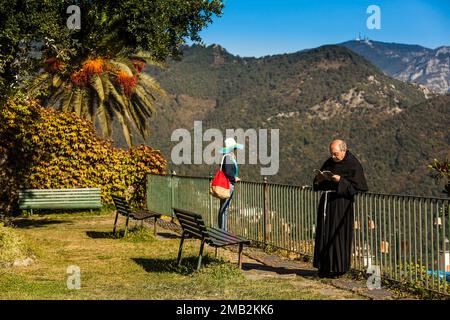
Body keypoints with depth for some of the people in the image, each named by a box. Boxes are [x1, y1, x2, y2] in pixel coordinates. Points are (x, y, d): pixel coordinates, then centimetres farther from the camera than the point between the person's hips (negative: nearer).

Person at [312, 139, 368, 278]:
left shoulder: (353, 165, -8)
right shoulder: (329, 162, 11)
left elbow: (357, 187, -13)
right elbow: (317, 184, 17)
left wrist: (341, 181, -23)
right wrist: (319, 179, -6)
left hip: (341, 204, -6)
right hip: (326, 202, 7)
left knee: (338, 235, -4)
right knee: (324, 234, 6)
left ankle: (338, 268, 6)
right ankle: (325, 267, 14)